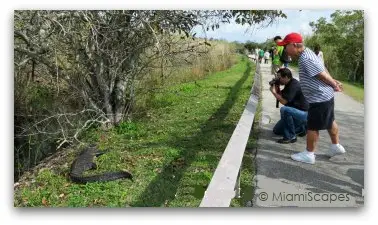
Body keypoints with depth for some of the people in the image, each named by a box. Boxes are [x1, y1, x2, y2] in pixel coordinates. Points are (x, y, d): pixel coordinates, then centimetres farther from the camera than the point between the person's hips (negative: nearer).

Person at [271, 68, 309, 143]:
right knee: (276, 130, 9)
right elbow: (281, 96, 12)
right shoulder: (288, 84, 6)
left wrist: (273, 92, -19)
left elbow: (284, 101, -29)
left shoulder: (294, 85, -24)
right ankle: (301, 128, 18)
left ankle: (291, 137, -24)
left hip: (304, 114, -10)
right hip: (297, 112, 10)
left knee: (284, 109, -37)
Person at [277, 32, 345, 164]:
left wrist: (334, 86, -4)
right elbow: (323, 71, 11)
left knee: (312, 127, 2)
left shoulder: (306, 59, -25)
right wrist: (334, 82, 12)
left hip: (319, 98, -10)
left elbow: (323, 75, -19)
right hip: (325, 95, 10)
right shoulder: (306, 54, 6)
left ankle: (309, 155, 15)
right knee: (329, 122, 23)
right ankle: (336, 146, 40)